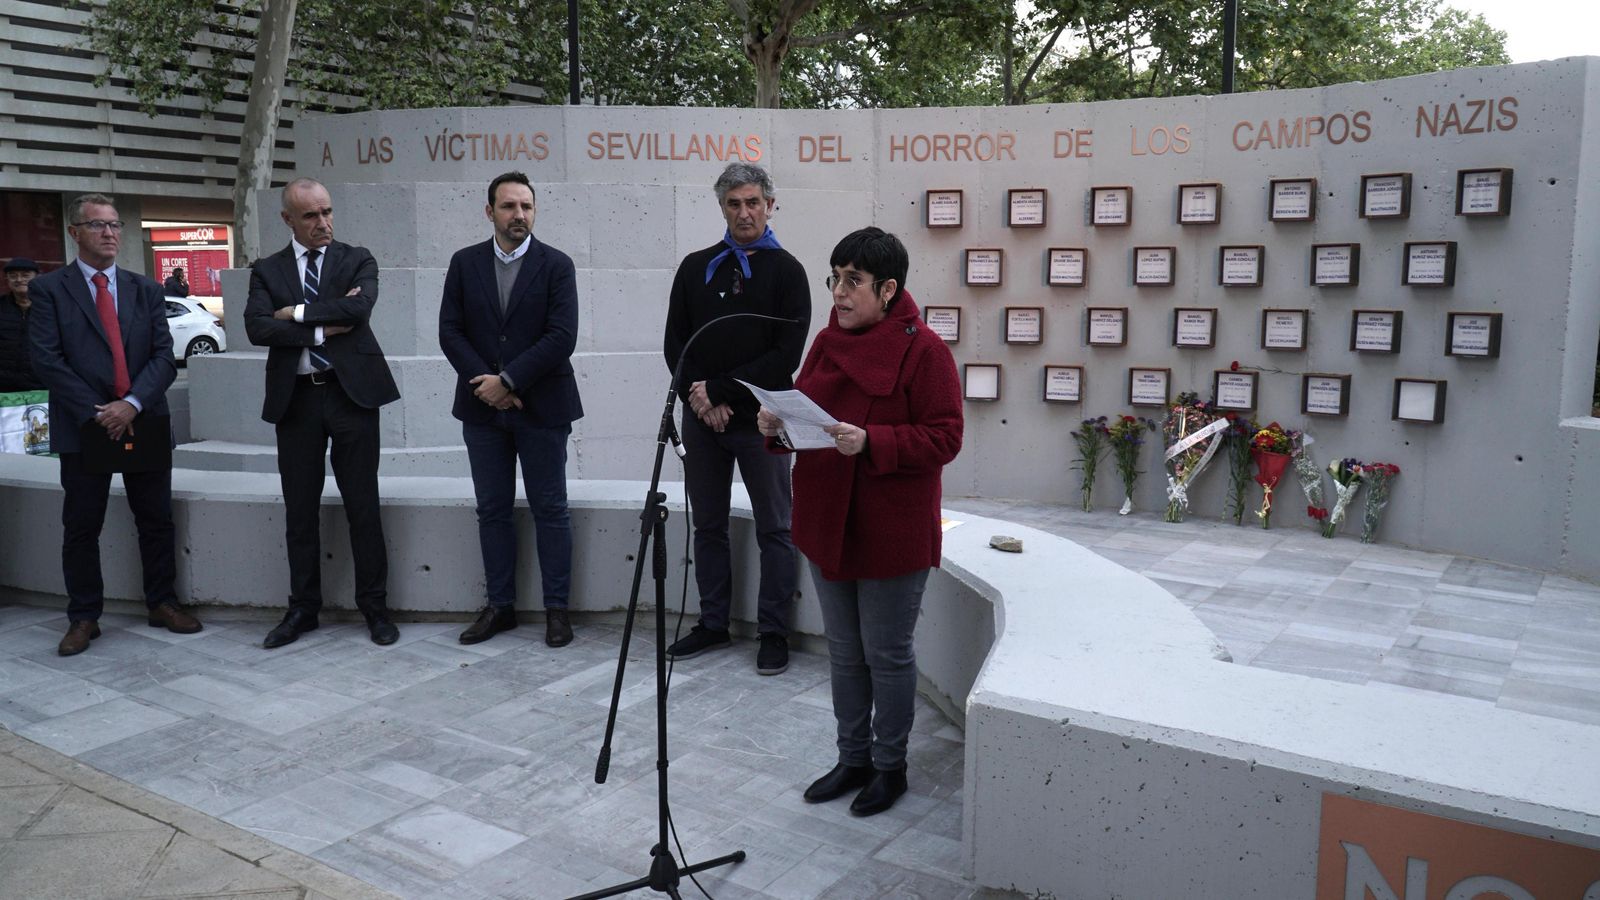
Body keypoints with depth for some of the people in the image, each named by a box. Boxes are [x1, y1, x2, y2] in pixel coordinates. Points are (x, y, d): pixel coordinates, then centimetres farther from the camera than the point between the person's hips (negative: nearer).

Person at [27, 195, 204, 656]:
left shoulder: (146, 290, 10)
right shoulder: (48, 290, 1)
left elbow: (164, 355, 1)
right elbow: (48, 360, -7)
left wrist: (132, 403, -14)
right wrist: (96, 413, -14)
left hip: (145, 422, 2)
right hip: (83, 426, -2)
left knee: (156, 520, 8)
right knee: (81, 526, 5)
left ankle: (162, 603, 21)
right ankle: (84, 617, 16)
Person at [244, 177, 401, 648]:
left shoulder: (357, 260, 5)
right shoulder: (267, 270, 8)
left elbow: (359, 308, -15)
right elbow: (257, 328, -7)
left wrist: (296, 313, -11)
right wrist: (323, 328, -13)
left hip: (351, 393, -2)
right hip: (296, 398, 2)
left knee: (363, 508, 3)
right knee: (300, 511, 9)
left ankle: (374, 606, 14)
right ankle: (303, 608, 22)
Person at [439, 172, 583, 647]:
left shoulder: (556, 265, -3)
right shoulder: (465, 263, 6)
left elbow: (562, 337, -12)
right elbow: (450, 331, 2)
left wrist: (508, 380, -15)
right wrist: (486, 383, -11)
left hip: (541, 407, -3)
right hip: (483, 408, 3)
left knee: (550, 510, 3)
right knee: (492, 510, 9)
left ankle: (556, 607, 12)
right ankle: (499, 605, 19)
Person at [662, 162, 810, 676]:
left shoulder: (785, 270, -2)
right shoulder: (696, 268, 9)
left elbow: (786, 355, -10)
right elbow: (675, 345, 7)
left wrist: (719, 389, -14)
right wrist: (699, 396, -9)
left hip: (759, 420, -4)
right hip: (701, 420, 4)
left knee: (774, 530, 3)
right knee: (708, 527, 12)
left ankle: (773, 632, 14)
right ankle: (713, 624, 25)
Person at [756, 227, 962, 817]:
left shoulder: (922, 350, -15)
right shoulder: (827, 342, 7)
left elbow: (944, 438, -18)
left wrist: (870, 442, -28)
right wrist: (775, 425, -8)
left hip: (891, 534, -7)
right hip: (828, 525, 7)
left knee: (887, 655, 8)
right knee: (844, 653, 18)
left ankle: (890, 765, 28)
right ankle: (853, 758, 35)